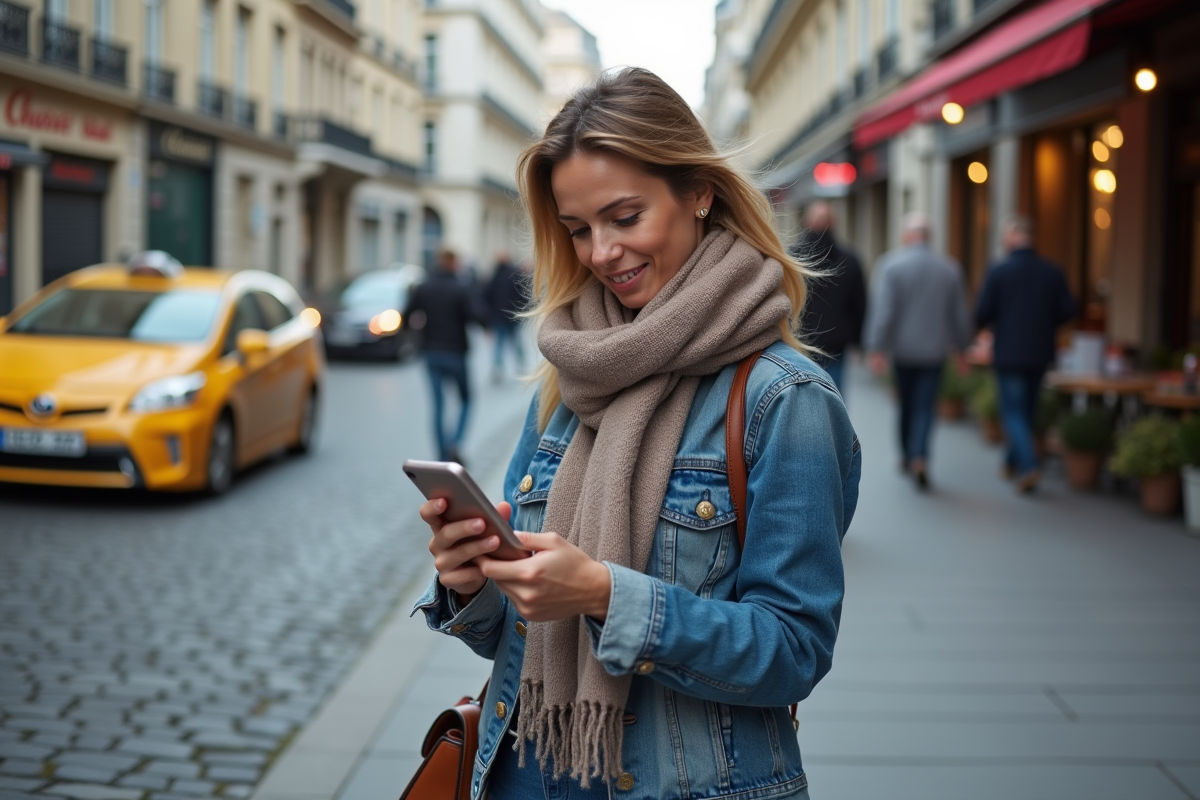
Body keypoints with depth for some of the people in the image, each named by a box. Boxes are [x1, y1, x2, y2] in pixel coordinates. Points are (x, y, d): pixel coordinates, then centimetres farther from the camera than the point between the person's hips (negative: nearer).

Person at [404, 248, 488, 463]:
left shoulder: (423, 289, 3)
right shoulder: (463, 290, -9)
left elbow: (406, 316, 0)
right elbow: (475, 316, -20)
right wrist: (486, 321, 0)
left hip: (431, 353, 3)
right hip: (455, 353, -3)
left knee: (438, 405, 8)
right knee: (465, 399, 12)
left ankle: (443, 454, 6)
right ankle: (455, 442, -8)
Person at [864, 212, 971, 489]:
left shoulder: (890, 264, -8)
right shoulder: (950, 268, 2)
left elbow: (882, 310, -15)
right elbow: (960, 314, 7)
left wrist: (876, 348, -15)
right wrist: (962, 348, 18)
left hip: (902, 349, 0)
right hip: (935, 350, 1)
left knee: (907, 404, 16)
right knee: (925, 407, 0)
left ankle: (908, 455, 28)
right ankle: (919, 457, -18)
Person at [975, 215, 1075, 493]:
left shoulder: (998, 272, -12)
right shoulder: (1052, 272, -1)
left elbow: (983, 313, -12)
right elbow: (1067, 310, 0)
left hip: (1008, 352, -4)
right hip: (1040, 352, 4)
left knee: (1013, 411, 1)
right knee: (1027, 409, 18)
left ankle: (1028, 465, -16)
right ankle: (1013, 460, 32)